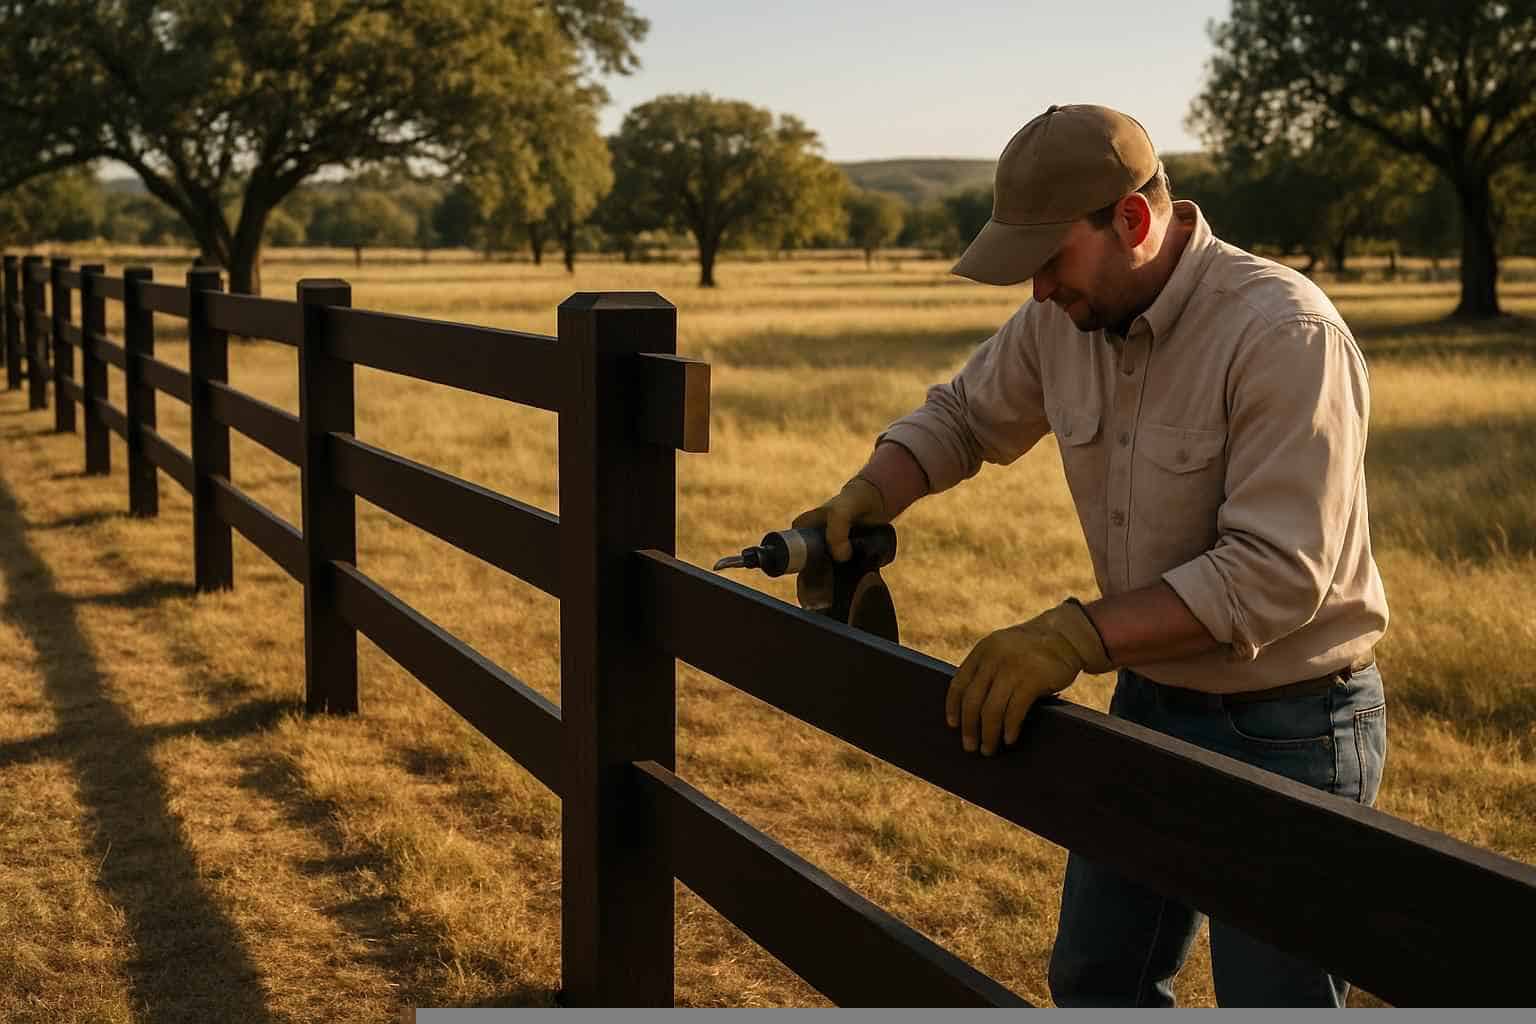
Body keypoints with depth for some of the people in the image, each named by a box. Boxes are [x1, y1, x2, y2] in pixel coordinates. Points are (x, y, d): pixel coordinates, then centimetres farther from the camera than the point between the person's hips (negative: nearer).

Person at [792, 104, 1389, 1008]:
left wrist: (1079, 636, -34)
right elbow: (962, 415, 13)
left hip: (1287, 729, -7)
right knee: (1094, 980, 20)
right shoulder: (1063, 317, -3)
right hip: (1151, 702, 7)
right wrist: (868, 497, -6)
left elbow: (1275, 573, -29)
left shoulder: (1285, 334, -25)